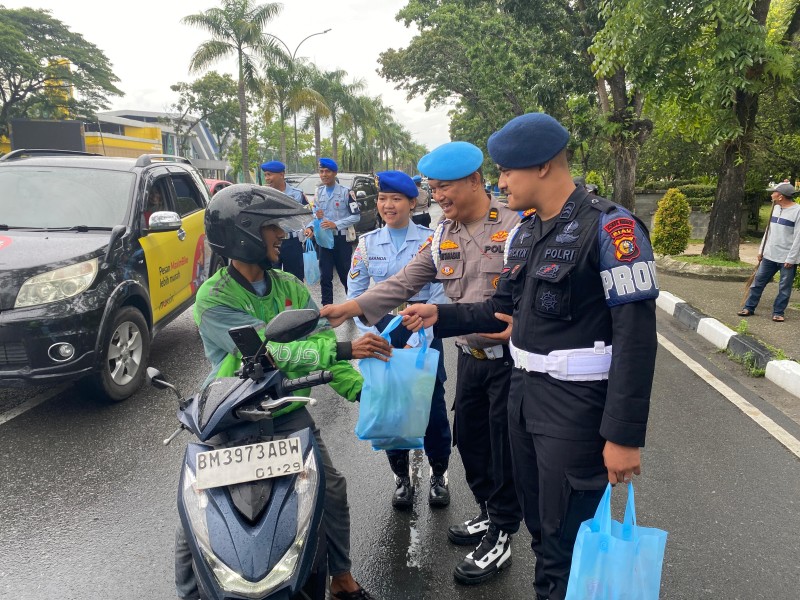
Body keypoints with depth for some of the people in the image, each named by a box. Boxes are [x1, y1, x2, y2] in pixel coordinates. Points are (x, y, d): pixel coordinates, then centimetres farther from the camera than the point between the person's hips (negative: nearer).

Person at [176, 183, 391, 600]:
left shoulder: (290, 286, 2)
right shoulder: (213, 299, -16)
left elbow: (320, 342, -2)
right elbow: (268, 351, -27)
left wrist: (359, 389, -16)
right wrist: (344, 349, -32)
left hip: (286, 410, 4)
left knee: (332, 489, 1)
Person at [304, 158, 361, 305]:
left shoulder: (346, 192, -7)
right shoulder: (319, 192, 10)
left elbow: (356, 216, -10)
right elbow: (315, 214, 16)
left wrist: (336, 224, -18)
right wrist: (310, 227, -5)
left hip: (342, 239, -4)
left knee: (345, 274, 5)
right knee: (325, 275, 6)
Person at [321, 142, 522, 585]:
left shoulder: (515, 227, -13)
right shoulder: (441, 236, 6)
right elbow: (403, 283, 0)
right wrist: (351, 307, -11)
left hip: (509, 356, -6)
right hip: (469, 355, 7)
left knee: (504, 446, 5)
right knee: (468, 439, 18)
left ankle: (501, 536, 24)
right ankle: (488, 513, 41)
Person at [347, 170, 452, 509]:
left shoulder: (430, 241, -3)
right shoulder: (367, 243, 4)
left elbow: (439, 294, -8)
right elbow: (355, 294, 3)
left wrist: (418, 340, -15)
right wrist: (373, 336, -8)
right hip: (383, 331, 2)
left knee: (433, 405, 3)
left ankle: (439, 475, 25)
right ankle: (401, 477, 28)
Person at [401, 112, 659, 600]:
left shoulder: (610, 227, -16)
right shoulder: (524, 233, 10)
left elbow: (637, 337, -19)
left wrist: (624, 435, -21)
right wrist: (439, 316, 7)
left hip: (577, 405, -8)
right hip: (524, 393, 8)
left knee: (568, 542, 5)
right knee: (539, 525, 22)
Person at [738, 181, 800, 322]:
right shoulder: (776, 208, 8)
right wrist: (761, 250, 13)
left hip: (787, 258, -6)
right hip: (769, 255, 7)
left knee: (784, 287, 3)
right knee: (758, 281, 9)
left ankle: (778, 312, 13)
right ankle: (749, 308, 17)